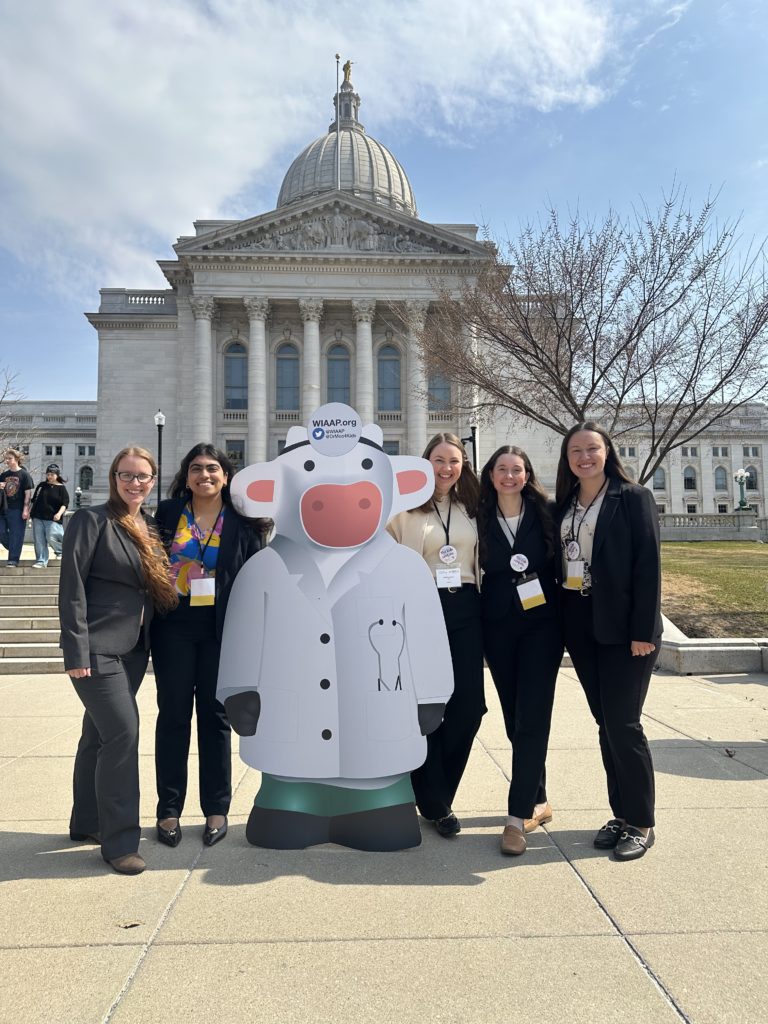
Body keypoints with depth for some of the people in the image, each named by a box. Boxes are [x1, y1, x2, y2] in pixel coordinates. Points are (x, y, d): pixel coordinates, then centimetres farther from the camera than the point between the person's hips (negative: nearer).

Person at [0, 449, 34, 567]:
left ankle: (13, 560, 3)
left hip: (17, 510, -6)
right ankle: (14, 548, 26)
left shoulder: (24, 475, -4)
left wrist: (25, 509, -13)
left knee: (16, 535, -3)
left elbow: (28, 493, -7)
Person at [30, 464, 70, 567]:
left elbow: (65, 504, -8)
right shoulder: (42, 485, 11)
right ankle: (41, 561, 5)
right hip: (38, 517, 4)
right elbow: (34, 500, 19)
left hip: (52, 519, -4)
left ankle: (60, 551, 18)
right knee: (39, 540, 1)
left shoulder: (61, 488, -2)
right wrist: (30, 511, 15)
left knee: (51, 538, -12)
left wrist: (59, 514, -24)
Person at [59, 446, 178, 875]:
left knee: (99, 734, 17)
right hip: (97, 649, -7)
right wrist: (76, 651, -17)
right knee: (123, 732, -10)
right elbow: (72, 588, -13)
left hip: (133, 649, 7)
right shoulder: (92, 520, -9)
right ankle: (120, 841, 3)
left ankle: (87, 822, 31)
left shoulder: (149, 526, 11)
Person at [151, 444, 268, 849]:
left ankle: (216, 809, 21)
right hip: (174, 627, 1)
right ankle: (169, 809, 22)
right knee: (173, 715, 8)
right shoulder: (167, 513, 4)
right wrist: (149, 620, -2)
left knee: (215, 716, 9)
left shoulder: (242, 520, 1)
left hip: (222, 630, -1)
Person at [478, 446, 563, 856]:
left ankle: (519, 814, 0)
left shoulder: (545, 512, -2)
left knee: (532, 718, -7)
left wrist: (564, 612, -2)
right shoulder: (481, 518, 2)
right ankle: (537, 800, 27)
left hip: (542, 624, -2)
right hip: (498, 627, 2)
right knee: (514, 718, 10)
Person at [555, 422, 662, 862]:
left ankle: (642, 823, 14)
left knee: (623, 724, -3)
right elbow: (557, 562, 11)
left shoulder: (635, 498, -4)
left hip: (623, 626, -5)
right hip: (580, 625, 5)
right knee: (605, 723, 12)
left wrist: (644, 630, -16)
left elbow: (649, 565, -10)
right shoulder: (563, 504, 11)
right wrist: (559, 620, 3)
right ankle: (621, 814, 24)